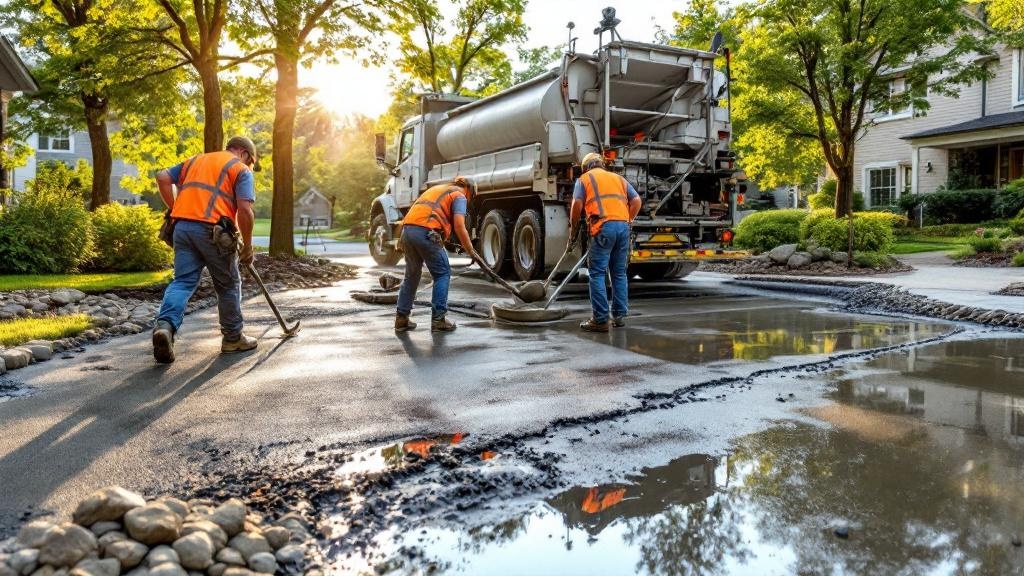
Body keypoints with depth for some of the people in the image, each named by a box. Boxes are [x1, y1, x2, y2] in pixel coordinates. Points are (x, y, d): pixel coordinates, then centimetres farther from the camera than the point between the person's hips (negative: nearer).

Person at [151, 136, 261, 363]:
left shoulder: (195, 160, 25)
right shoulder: (241, 170, 6)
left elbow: (163, 178, 15)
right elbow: (245, 210, -7)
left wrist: (175, 209, 19)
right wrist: (247, 246, 1)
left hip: (182, 226, 5)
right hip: (212, 230, -5)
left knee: (183, 281, 3)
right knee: (229, 285, 10)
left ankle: (165, 325, -21)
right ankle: (233, 338, 21)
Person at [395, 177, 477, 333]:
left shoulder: (437, 188, 33)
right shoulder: (459, 195, 9)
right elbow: (459, 226, -5)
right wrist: (470, 250, 4)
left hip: (407, 229, 7)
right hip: (426, 232, -7)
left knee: (411, 275, 17)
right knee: (442, 274, 5)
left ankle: (401, 318, 18)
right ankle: (438, 319, 2)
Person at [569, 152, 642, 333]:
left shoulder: (584, 179, 14)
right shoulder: (618, 178, 27)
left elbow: (577, 204, 0)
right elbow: (636, 201, 17)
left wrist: (573, 228, 11)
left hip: (603, 227, -5)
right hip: (623, 226, 5)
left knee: (597, 273, -2)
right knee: (619, 273, 14)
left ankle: (600, 319, -6)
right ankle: (620, 316, 17)